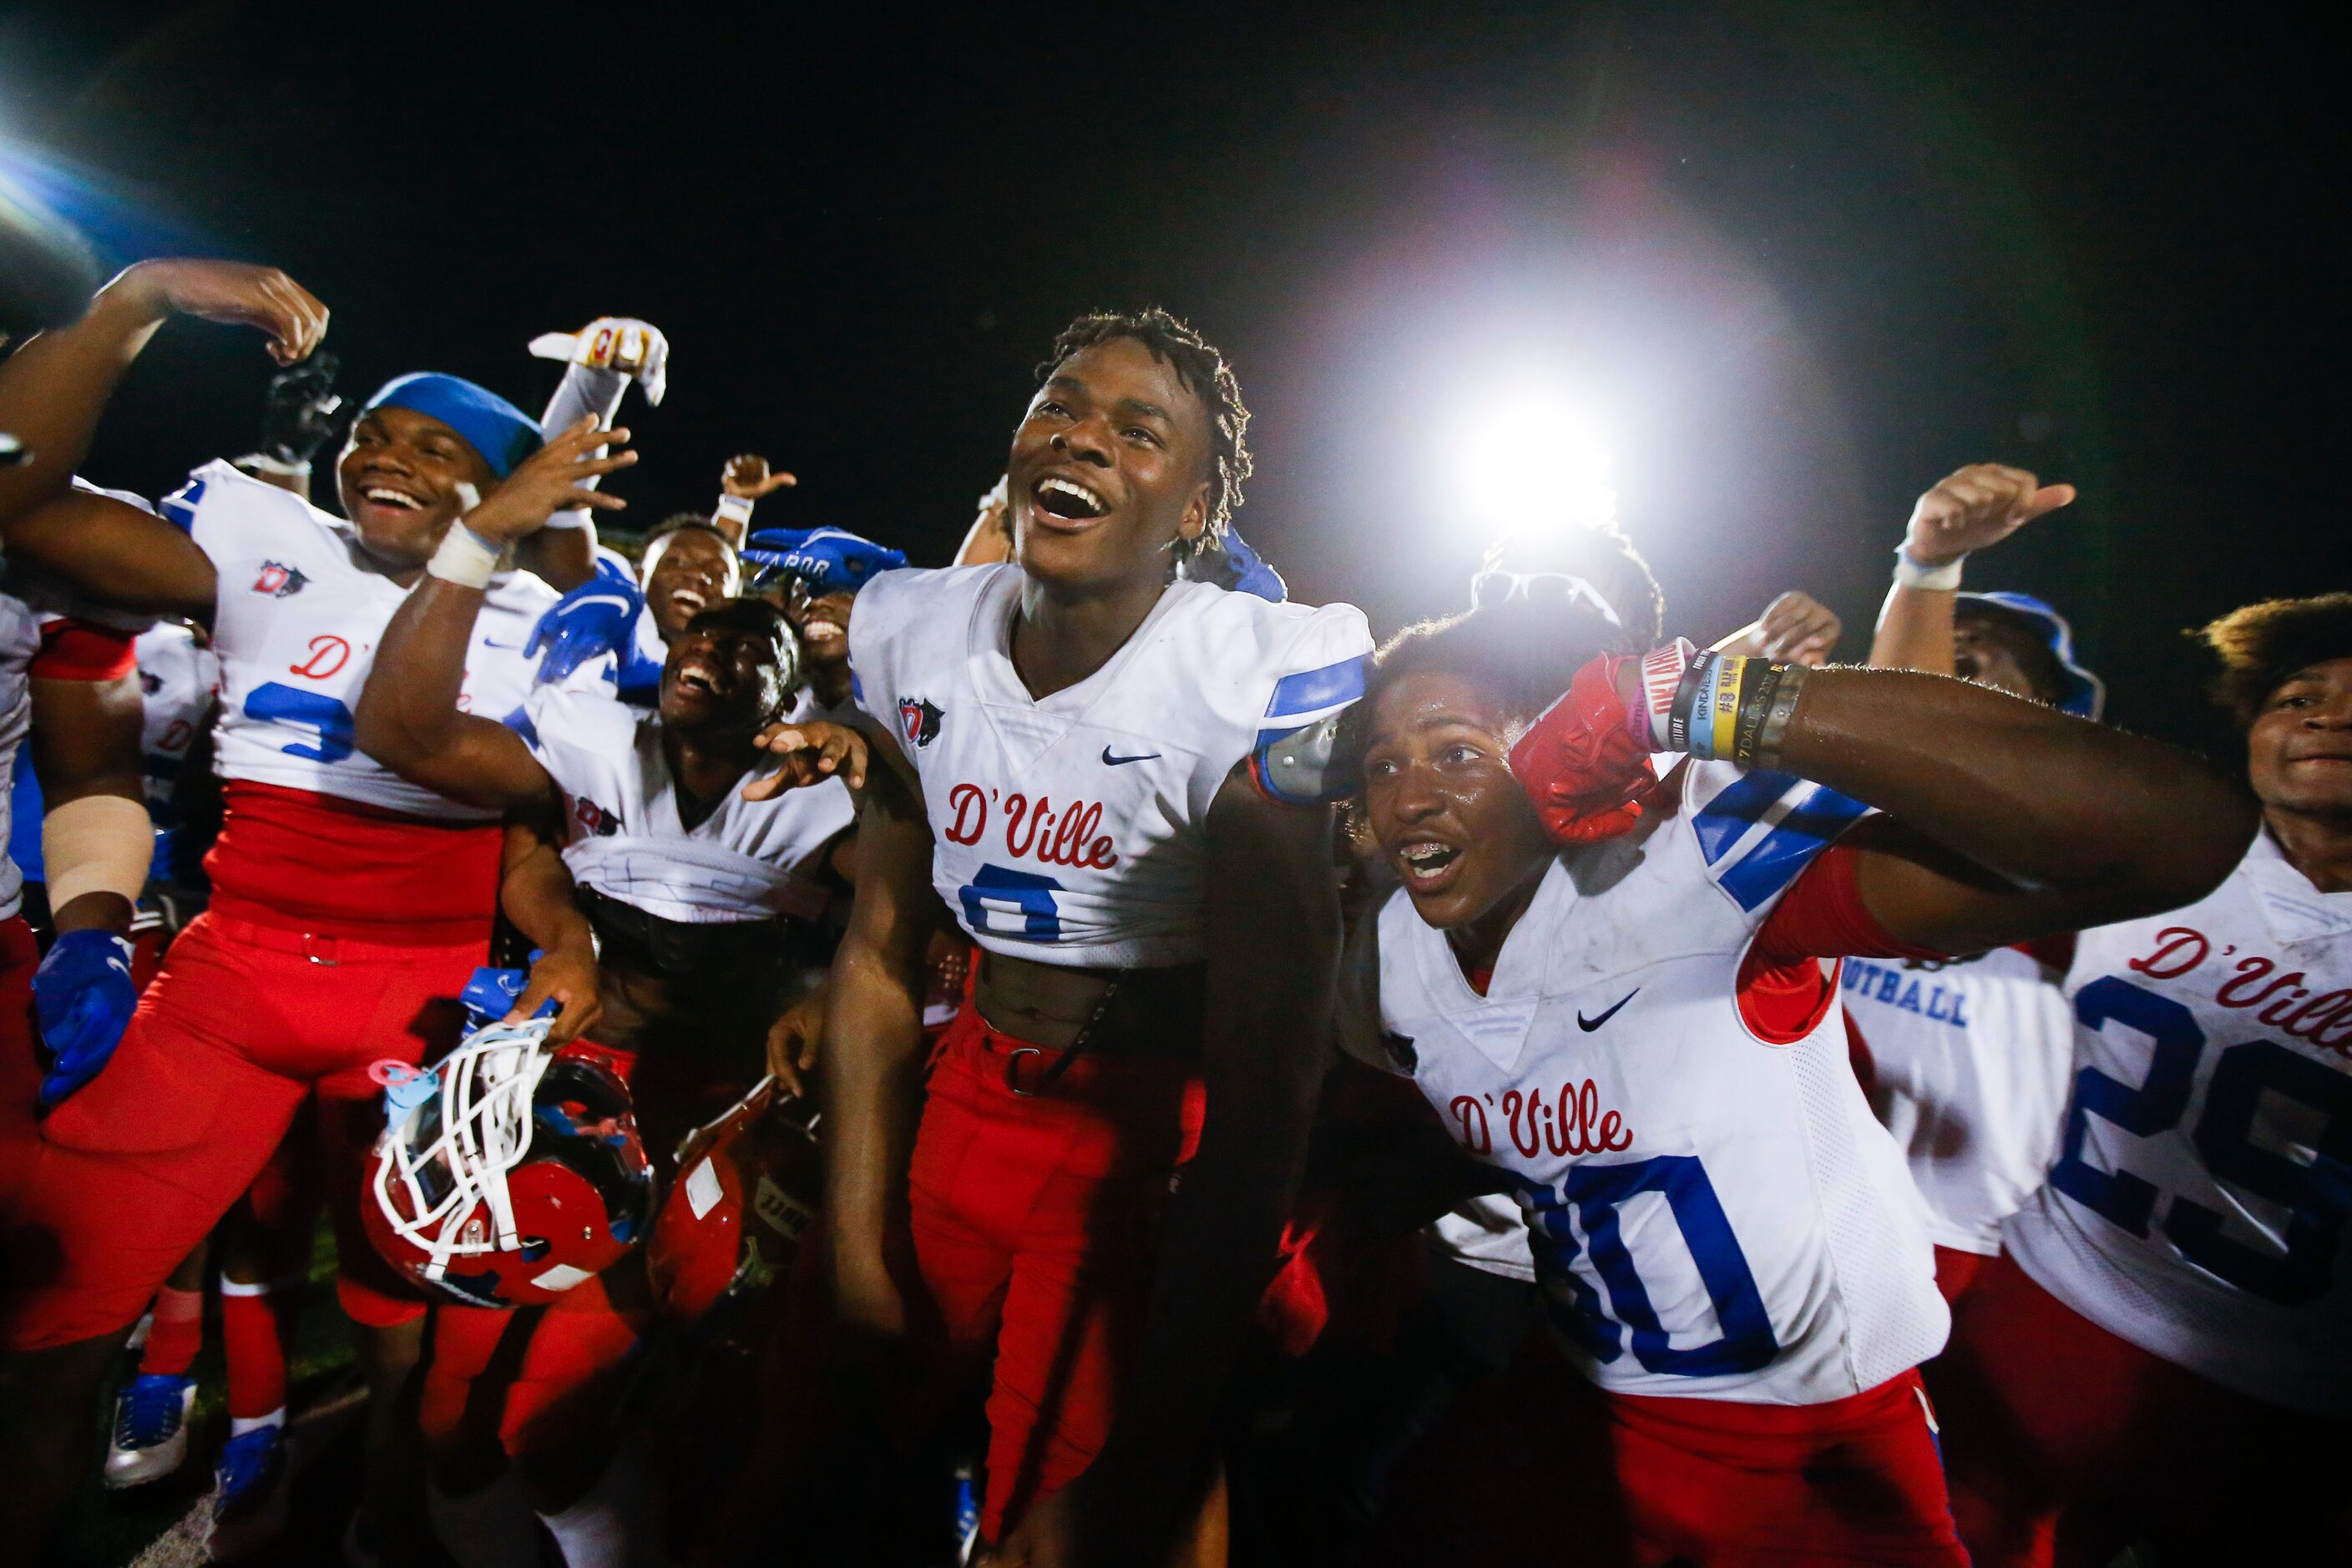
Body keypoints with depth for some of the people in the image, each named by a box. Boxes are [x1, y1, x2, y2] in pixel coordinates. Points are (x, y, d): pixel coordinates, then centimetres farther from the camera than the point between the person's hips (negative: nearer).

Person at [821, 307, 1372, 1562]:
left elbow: (1263, 1086, -21)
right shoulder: (917, 637, -4)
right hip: (970, 1097, 5)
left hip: (1159, 1142, -4)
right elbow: (878, 956, 2)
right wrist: (859, 1271, -1)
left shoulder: (1261, 678, -22)